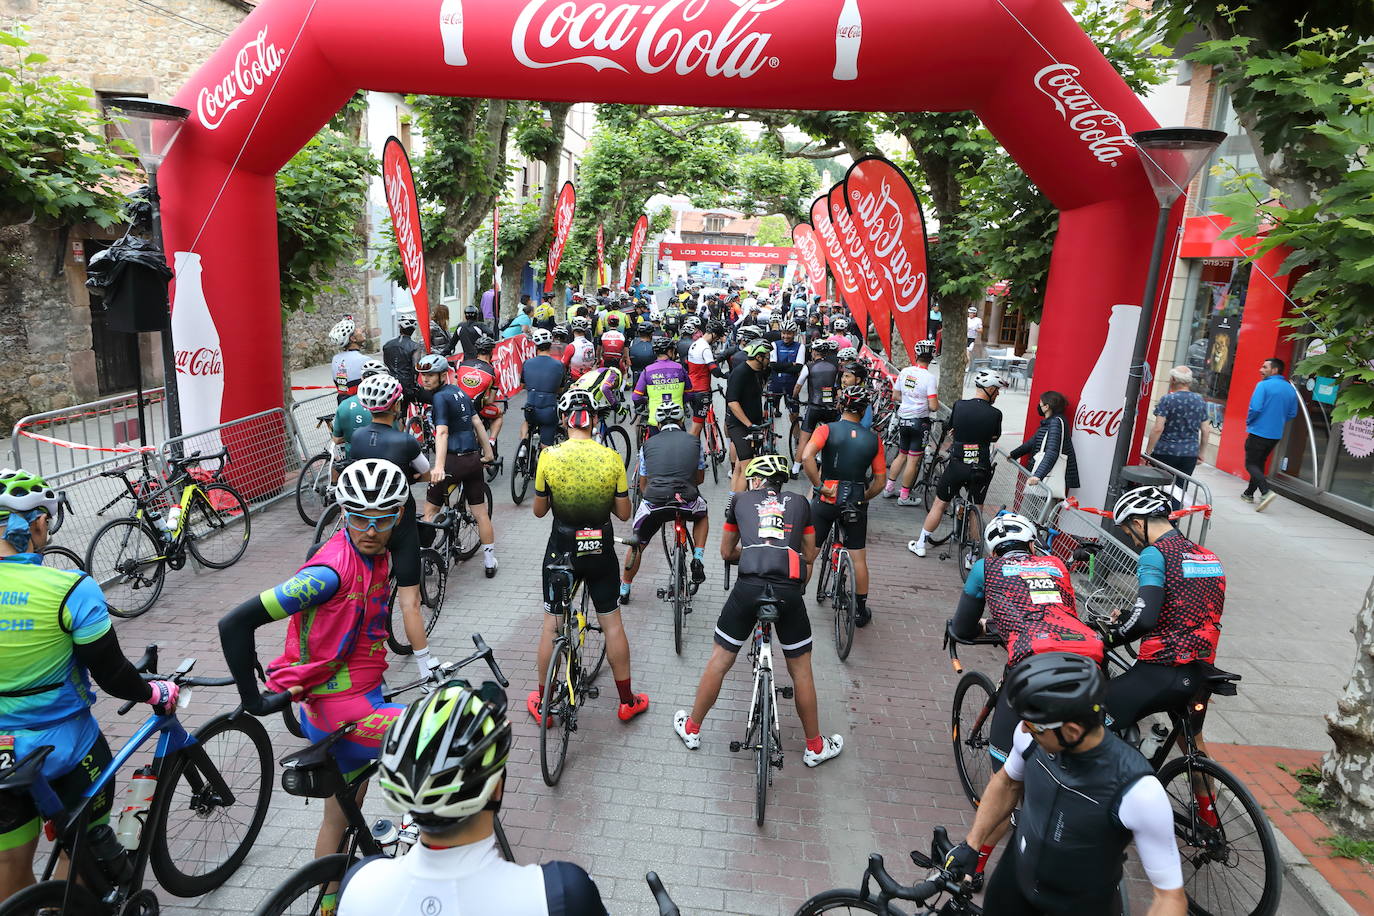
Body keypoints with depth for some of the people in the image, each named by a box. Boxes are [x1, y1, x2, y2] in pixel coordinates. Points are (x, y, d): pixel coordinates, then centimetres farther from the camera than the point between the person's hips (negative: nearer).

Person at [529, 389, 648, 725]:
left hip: (561, 550, 0)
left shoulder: (549, 457, -12)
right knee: (612, 623, 14)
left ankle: (542, 703, 26)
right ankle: (627, 701, 25)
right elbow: (623, 513, -3)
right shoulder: (612, 458, -10)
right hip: (601, 550, 1)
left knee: (551, 624, 14)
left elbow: (539, 511, -2)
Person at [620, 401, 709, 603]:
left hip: (654, 504, 0)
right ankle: (698, 559, 20)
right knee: (702, 514, 36)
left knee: (637, 545, 24)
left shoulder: (648, 445, 14)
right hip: (687, 503, 0)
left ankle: (624, 590, 35)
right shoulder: (694, 441, 13)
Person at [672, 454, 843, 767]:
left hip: (748, 587, 0)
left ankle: (691, 729, 33)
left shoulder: (740, 499, 18)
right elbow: (809, 555, 23)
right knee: (801, 670, 18)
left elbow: (727, 553, 26)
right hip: (790, 591, 1)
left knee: (719, 661, 17)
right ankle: (815, 746, 32)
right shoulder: (799, 502, 20)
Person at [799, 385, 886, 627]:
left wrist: (819, 486, -15)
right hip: (856, 503, 2)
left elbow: (806, 456, -25)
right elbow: (880, 482, 2)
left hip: (826, 500, -2)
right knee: (858, 558, 14)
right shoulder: (873, 439, 1)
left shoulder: (827, 430, -7)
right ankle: (861, 611, 24)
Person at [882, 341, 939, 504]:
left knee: (902, 455, 19)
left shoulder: (904, 372, 1)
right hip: (920, 421, -6)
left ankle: (889, 488, 22)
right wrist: (937, 405, 4)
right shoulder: (930, 377, -15)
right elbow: (933, 407, -18)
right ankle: (904, 496, 8)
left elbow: (895, 396, 11)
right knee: (913, 459, 3)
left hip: (902, 418, 6)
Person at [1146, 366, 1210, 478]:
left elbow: (1158, 429, -15)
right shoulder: (1200, 401, 8)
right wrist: (1200, 453, 21)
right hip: (1190, 454, 4)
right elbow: (1206, 431, 11)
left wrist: (1148, 452, -10)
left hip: (1166, 453, -4)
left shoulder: (1167, 400, -8)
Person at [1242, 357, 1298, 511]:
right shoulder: (1290, 389, 9)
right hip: (1276, 434, 7)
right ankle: (1249, 493, 25)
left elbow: (1255, 408, -21)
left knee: (1251, 464, -3)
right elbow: (1292, 413, 12)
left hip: (1259, 432, -7)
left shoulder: (1263, 385, -13)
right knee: (1259, 463, 18)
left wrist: (1248, 422, -3)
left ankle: (1266, 492, -22)